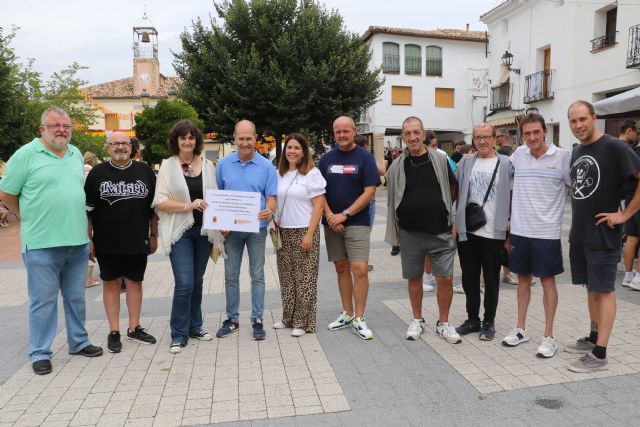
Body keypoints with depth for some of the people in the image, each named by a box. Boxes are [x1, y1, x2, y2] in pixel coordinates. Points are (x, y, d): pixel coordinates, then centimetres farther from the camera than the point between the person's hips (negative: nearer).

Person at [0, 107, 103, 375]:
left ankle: (78, 342, 30)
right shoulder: (26, 154, -6)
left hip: (78, 241, 5)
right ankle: (40, 353, 18)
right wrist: (30, 217, 6)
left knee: (76, 297, 16)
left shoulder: (76, 154, 11)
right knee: (43, 300, 4)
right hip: (42, 243, -5)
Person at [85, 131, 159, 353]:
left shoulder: (144, 171, 5)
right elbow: (88, 209, 1)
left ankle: (134, 328, 22)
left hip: (138, 241, 1)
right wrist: (89, 239, -4)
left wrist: (154, 235, 6)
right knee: (111, 283, 7)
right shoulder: (97, 173, 1)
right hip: (107, 243, -1)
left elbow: (154, 206, 8)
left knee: (135, 283, 9)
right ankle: (114, 332, 17)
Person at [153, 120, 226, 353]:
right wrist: (189, 205, -18)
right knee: (184, 283, -8)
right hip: (180, 231, -3)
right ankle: (179, 334, 8)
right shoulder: (168, 166, -1)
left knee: (197, 281, 14)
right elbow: (160, 202, -7)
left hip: (204, 231, 3)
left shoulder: (208, 165, 7)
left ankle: (194, 326, 29)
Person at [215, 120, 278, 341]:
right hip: (231, 229, 2)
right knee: (231, 275, 10)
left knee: (257, 275, 6)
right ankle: (232, 318, 24)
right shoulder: (223, 164, 3)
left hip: (256, 228, -2)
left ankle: (257, 320, 17)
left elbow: (271, 198, -4)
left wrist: (270, 211, -27)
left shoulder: (266, 166, -2)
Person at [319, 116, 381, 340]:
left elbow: (370, 192, -8)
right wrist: (330, 216, -9)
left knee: (360, 270, -9)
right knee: (341, 268, 10)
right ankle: (347, 313, 22)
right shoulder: (326, 158, 8)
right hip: (332, 223, 4)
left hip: (357, 222, -3)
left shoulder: (365, 157, -2)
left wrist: (344, 214, -13)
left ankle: (359, 319, 2)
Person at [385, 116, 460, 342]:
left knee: (445, 278, 0)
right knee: (414, 277, 11)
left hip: (440, 231, -1)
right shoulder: (397, 167, 1)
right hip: (410, 232, 1)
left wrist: (441, 209, 10)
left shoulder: (440, 160, -1)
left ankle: (443, 323, 19)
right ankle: (417, 320, 29)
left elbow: (453, 188, 11)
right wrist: (395, 229, 7)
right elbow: (392, 199, 9)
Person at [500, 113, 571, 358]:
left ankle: (548, 337, 16)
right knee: (523, 278, 13)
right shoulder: (518, 155, 3)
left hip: (547, 232, -3)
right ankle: (521, 329, 26)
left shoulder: (562, 157, -6)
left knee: (547, 281, 5)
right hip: (519, 230, 3)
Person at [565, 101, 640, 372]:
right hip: (579, 234, 7)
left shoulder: (613, 147, -12)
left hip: (603, 235, -7)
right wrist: (578, 221, 14)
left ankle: (599, 355, 5)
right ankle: (593, 338, 29)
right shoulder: (576, 152, 11)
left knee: (604, 290, -1)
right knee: (591, 287, 16)